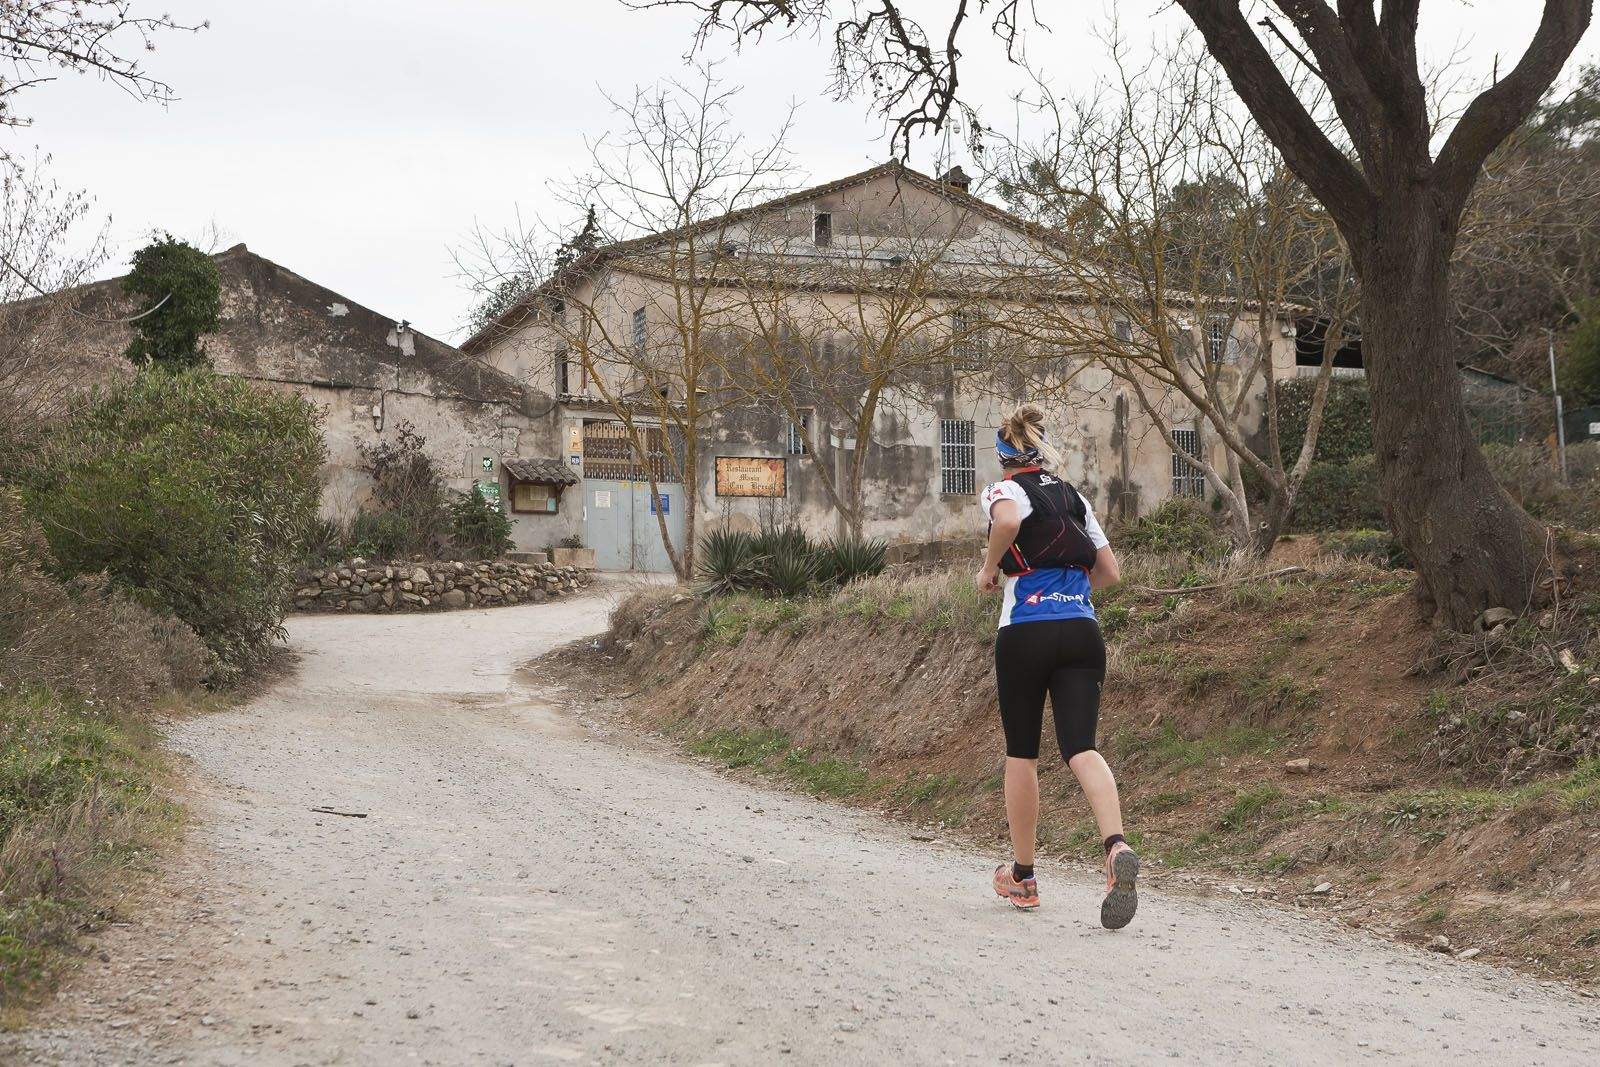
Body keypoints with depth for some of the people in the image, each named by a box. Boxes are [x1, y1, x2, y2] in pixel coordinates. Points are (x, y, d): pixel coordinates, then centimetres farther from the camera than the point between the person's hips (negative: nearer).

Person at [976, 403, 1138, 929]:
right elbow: (1109, 570, 19)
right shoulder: (1073, 497, 18)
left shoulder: (1007, 490, 1)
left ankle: (1022, 876, 19)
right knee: (1081, 747, -5)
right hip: (1082, 630, 4)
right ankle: (1116, 846, -32)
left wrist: (990, 569, -9)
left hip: (1026, 631, -4)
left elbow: (1008, 520, -25)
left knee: (1021, 753, 10)